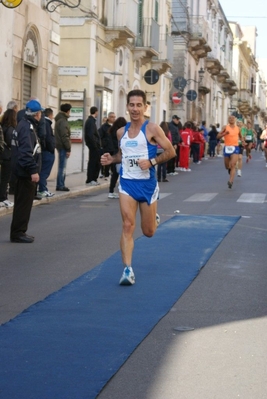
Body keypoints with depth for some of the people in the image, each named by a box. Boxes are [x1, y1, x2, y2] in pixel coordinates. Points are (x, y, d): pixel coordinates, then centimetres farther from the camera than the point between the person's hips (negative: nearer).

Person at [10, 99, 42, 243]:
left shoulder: (26, 125, 15)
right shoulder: (27, 127, -18)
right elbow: (26, 152, -26)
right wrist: (33, 170, -27)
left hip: (24, 172, 10)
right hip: (26, 172, -10)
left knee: (22, 203, 14)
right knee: (24, 203, -5)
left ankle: (18, 232, 20)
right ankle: (18, 233, -1)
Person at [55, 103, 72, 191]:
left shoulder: (59, 120, 17)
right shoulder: (63, 121, -15)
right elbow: (65, 136, -20)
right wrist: (68, 149, -18)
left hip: (60, 146, 10)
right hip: (63, 147, -10)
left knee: (62, 167, 14)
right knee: (62, 167, -6)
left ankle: (60, 185, 19)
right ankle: (61, 185, -4)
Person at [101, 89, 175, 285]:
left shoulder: (152, 129, -8)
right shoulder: (122, 132, 6)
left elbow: (171, 151, -7)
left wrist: (152, 162, -21)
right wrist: (111, 159, 0)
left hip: (147, 183, -2)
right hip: (127, 183, 3)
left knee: (148, 231, 10)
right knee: (128, 226, -10)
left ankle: (154, 218, 47)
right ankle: (128, 269, -8)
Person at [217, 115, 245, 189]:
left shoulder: (237, 128, 8)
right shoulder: (225, 127, 0)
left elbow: (240, 136, 26)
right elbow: (218, 136, -5)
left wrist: (242, 141, 6)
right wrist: (224, 133, -21)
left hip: (235, 148, 0)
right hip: (227, 148, 0)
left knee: (233, 165, -18)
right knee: (227, 166, 13)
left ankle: (230, 181, -23)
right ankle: (229, 169, 51)